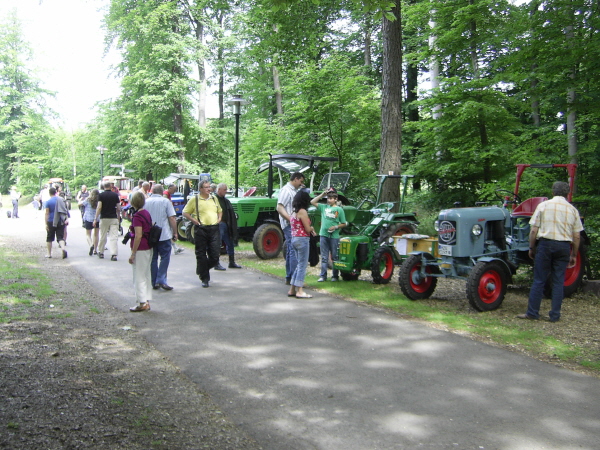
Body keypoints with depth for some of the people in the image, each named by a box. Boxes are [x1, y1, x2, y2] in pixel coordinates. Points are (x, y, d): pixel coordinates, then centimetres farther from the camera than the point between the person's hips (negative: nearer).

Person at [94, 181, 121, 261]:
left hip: (104, 218, 0)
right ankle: (114, 254, -12)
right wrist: (118, 217, 19)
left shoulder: (101, 195, -2)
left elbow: (99, 207, -9)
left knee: (103, 237, 12)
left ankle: (101, 252, 25)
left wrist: (95, 219, -7)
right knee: (113, 237, -3)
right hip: (114, 218, 0)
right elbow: (118, 208, 4)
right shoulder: (115, 195, 3)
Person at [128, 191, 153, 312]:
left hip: (140, 249, -9)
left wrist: (132, 254, -17)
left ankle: (142, 303, 3)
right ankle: (147, 302, 19)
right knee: (146, 275, 13)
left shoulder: (137, 216, -17)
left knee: (139, 277, -1)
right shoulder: (147, 213, 8)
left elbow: (138, 236, -21)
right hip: (149, 248, 9)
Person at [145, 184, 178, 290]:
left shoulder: (145, 202, 7)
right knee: (165, 257, 3)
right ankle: (161, 280, -8)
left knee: (153, 259, 10)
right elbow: (172, 218, -7)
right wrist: (175, 232, 0)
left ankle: (154, 282, 11)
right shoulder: (165, 201, -3)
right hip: (164, 235, -3)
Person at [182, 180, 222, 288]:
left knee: (215, 255, -1)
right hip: (201, 229, -3)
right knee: (201, 255, 2)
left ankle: (203, 269, 27)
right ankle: (204, 279, 12)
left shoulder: (214, 199, 14)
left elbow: (220, 210, 29)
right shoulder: (195, 199, 0)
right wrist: (194, 220, -8)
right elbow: (185, 212, 4)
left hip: (214, 229, 4)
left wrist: (219, 218, 10)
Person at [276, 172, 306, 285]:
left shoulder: (294, 191, 19)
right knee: (294, 251, -12)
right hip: (289, 226, -10)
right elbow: (279, 208, -19)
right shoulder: (286, 190, -10)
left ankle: (289, 278, 20)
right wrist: (291, 219, -26)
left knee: (290, 251, 13)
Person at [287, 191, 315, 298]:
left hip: (294, 240, 9)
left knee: (299, 265, 15)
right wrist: (312, 228, 8)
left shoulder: (293, 212, 13)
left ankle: (292, 290, 16)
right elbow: (308, 229, -13)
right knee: (302, 265, -4)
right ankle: (299, 291, -4)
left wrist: (310, 229, 7)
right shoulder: (302, 212, -13)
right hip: (302, 240, -9)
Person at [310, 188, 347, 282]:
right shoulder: (324, 207, 9)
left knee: (334, 257, 5)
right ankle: (323, 276, 9)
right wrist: (322, 194, 4)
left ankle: (335, 276, 13)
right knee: (324, 257, 6)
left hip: (334, 236, -3)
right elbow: (312, 202, 7)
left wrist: (336, 227, -15)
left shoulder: (339, 209, 0)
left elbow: (344, 224, 2)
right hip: (323, 235, 3)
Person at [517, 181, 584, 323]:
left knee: (539, 280, 3)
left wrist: (531, 248, 7)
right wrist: (574, 255, 14)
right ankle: (555, 315, 10)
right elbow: (576, 237, 5)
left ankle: (532, 313, 5)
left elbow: (533, 231, -3)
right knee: (558, 282, 8)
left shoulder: (543, 206, 0)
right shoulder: (572, 210, 6)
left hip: (545, 244, -2)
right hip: (564, 246, 2)